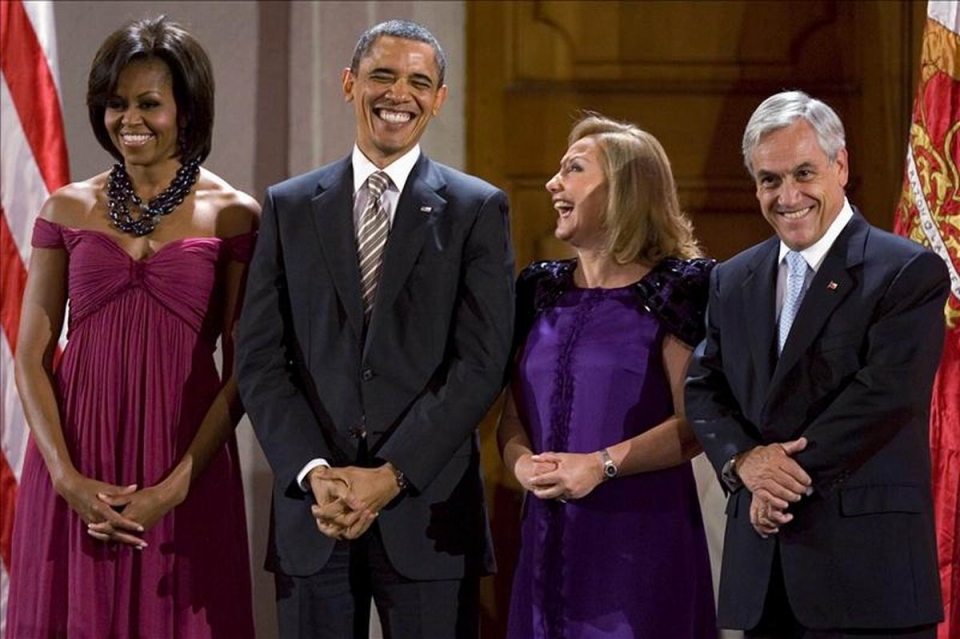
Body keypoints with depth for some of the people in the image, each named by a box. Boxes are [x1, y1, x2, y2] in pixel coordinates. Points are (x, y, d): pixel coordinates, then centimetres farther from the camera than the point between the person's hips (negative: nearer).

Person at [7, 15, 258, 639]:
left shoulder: (234, 215, -1)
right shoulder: (67, 209, 5)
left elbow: (243, 371, -3)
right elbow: (32, 356, 3)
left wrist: (175, 486, -12)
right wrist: (67, 478, -9)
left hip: (187, 469, -2)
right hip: (75, 464, 2)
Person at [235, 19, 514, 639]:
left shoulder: (478, 209, 4)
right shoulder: (289, 206, 10)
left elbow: (481, 362, -5)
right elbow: (260, 360, 4)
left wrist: (392, 476, -12)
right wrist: (313, 472, -9)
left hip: (427, 511, -2)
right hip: (312, 511, 2)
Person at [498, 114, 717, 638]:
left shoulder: (675, 290, -4)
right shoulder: (541, 289, 13)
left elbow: (695, 423, -10)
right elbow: (512, 414, 14)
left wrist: (603, 464, -21)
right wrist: (521, 461, -8)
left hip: (643, 531, -5)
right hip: (550, 532, 5)